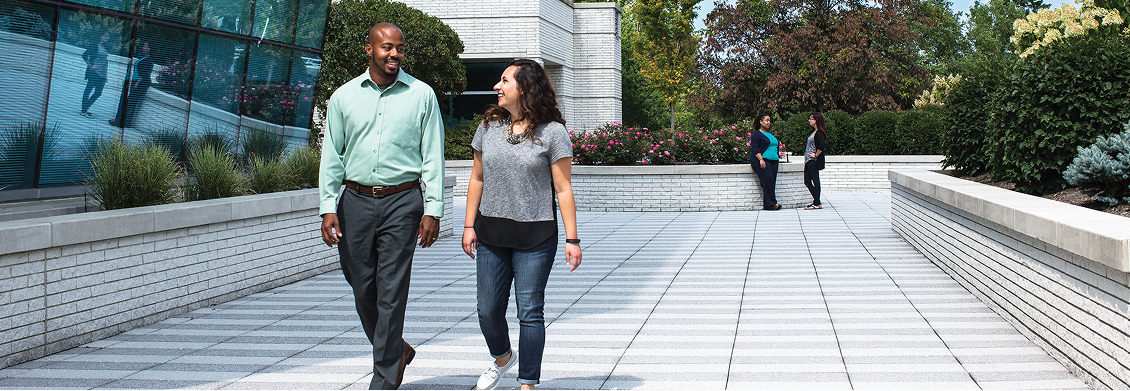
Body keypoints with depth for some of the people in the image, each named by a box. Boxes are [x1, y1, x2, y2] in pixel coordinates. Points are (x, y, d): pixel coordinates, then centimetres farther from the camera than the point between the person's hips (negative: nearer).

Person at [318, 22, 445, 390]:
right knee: (363, 289, 8)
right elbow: (332, 155, 9)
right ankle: (397, 351, 32)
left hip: (402, 201, -3)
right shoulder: (344, 96, 8)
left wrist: (433, 209, -4)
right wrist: (328, 207, 0)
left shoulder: (421, 95, 3)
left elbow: (432, 156, 2)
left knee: (391, 294, -5)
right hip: (356, 201, 3)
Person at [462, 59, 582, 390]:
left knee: (530, 311, 0)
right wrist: (469, 225, 9)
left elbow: (563, 189, -6)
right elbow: (477, 179, 13)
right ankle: (502, 357, 39)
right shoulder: (488, 127, 7)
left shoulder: (552, 132, -6)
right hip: (491, 235, 4)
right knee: (488, 310, 9)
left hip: (535, 237, -4)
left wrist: (572, 239, -8)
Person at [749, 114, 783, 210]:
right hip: (762, 161, -7)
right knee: (767, 179, -19)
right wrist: (761, 159, -21)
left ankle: (767, 205, -6)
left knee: (772, 181, -4)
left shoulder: (771, 134, 25)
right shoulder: (756, 134, 1)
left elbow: (777, 146, 32)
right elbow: (755, 149, -10)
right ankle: (771, 203, -17)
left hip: (774, 161, 7)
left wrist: (778, 157, 18)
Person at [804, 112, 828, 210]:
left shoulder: (819, 132, -13)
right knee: (807, 182, 11)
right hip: (809, 161, 10)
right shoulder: (814, 131, 16)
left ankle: (817, 204, -2)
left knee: (815, 181, -5)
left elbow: (822, 145, -26)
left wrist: (816, 155, -17)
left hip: (814, 161, -10)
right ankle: (816, 200, 19)